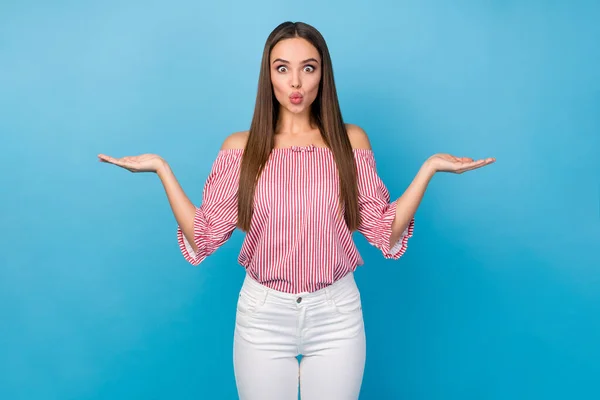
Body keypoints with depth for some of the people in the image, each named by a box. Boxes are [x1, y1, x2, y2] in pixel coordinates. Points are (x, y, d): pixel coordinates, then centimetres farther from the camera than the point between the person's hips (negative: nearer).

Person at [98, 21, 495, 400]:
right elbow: (203, 238, -4)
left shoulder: (350, 141, -1)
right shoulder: (241, 147, -1)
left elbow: (385, 233, -2)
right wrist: (161, 167, -9)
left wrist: (428, 167, -10)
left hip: (337, 315, 1)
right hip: (263, 315, 0)